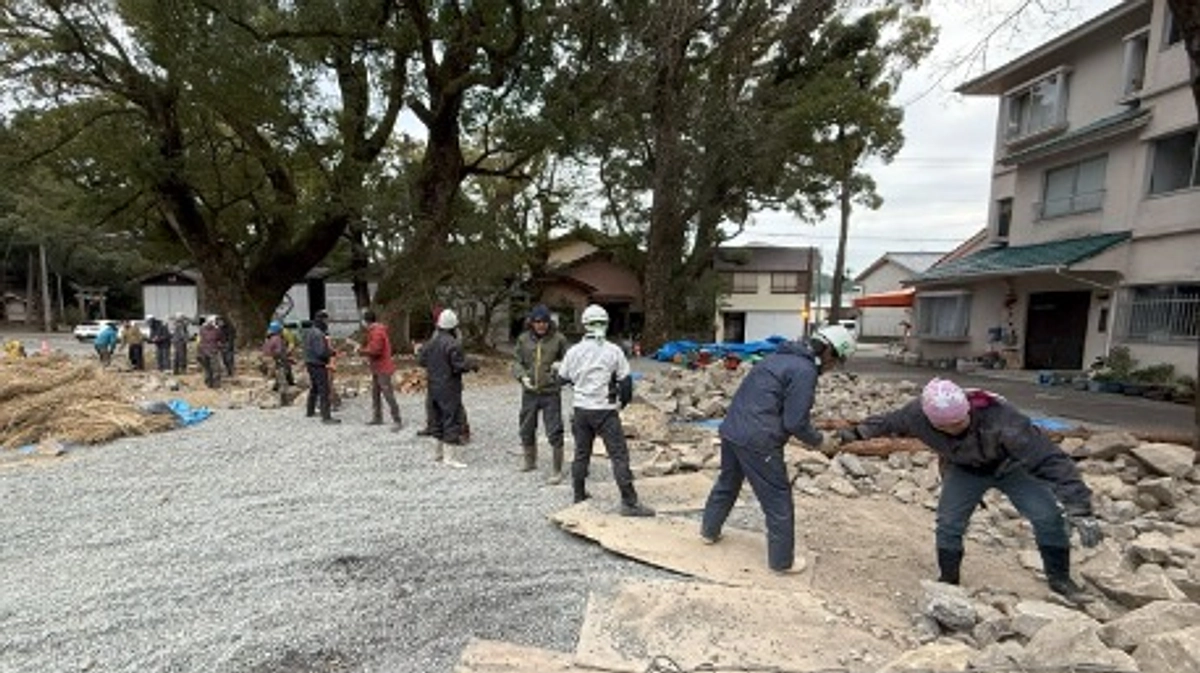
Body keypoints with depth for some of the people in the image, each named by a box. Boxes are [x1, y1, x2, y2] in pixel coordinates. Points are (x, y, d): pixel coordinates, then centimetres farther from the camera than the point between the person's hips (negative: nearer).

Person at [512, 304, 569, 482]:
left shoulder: (558, 339, -3)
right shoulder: (523, 339, 4)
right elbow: (517, 362, 7)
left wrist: (560, 365, -17)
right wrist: (522, 376, -13)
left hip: (551, 393, -3)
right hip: (529, 393, 4)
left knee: (554, 433, -4)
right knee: (526, 430, 18)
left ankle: (556, 472, 10)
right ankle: (530, 462, 42)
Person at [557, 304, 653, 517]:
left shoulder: (573, 351, -1)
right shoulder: (613, 351, -10)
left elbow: (564, 377, 11)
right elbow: (625, 381, -7)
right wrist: (623, 401, 11)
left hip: (581, 410, 4)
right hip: (605, 411, -4)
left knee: (581, 453, 17)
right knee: (619, 455, 0)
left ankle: (579, 496, 29)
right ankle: (629, 502, 0)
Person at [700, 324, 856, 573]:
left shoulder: (781, 356, 15)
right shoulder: (805, 370, -13)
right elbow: (795, 422, -14)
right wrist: (818, 440, 4)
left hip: (731, 429, 9)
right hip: (757, 440, -9)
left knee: (727, 482, 26)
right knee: (778, 500, 8)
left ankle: (709, 531, 42)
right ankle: (782, 560, 21)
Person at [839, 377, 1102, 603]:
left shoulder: (1001, 419, -44)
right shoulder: (918, 414, -34)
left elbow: (1049, 459, -42)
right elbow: (890, 422, -11)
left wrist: (1079, 509, -46)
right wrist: (857, 433, 2)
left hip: (1011, 466, -1)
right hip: (964, 470, 2)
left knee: (1048, 517, -13)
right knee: (948, 523, -8)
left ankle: (1060, 579, 12)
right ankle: (948, 580, 15)